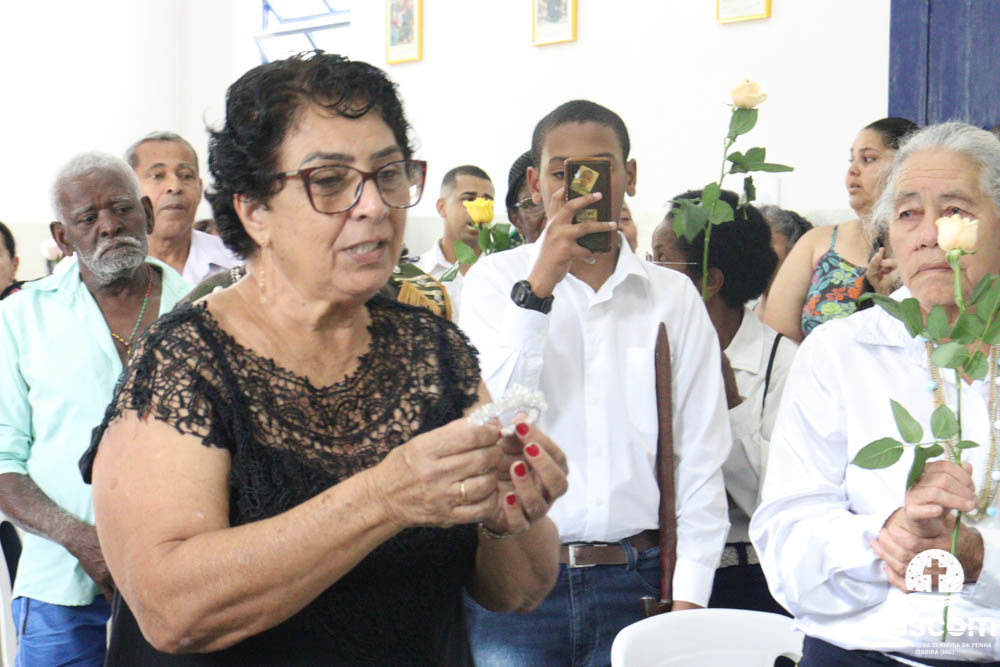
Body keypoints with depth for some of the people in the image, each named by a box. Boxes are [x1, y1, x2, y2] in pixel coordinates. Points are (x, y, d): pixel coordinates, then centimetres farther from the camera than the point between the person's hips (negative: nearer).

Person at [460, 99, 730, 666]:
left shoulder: (674, 296, 8)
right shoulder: (497, 278, 6)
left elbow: (701, 458, 6)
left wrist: (688, 596, -2)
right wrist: (537, 288, -14)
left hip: (633, 580, 1)